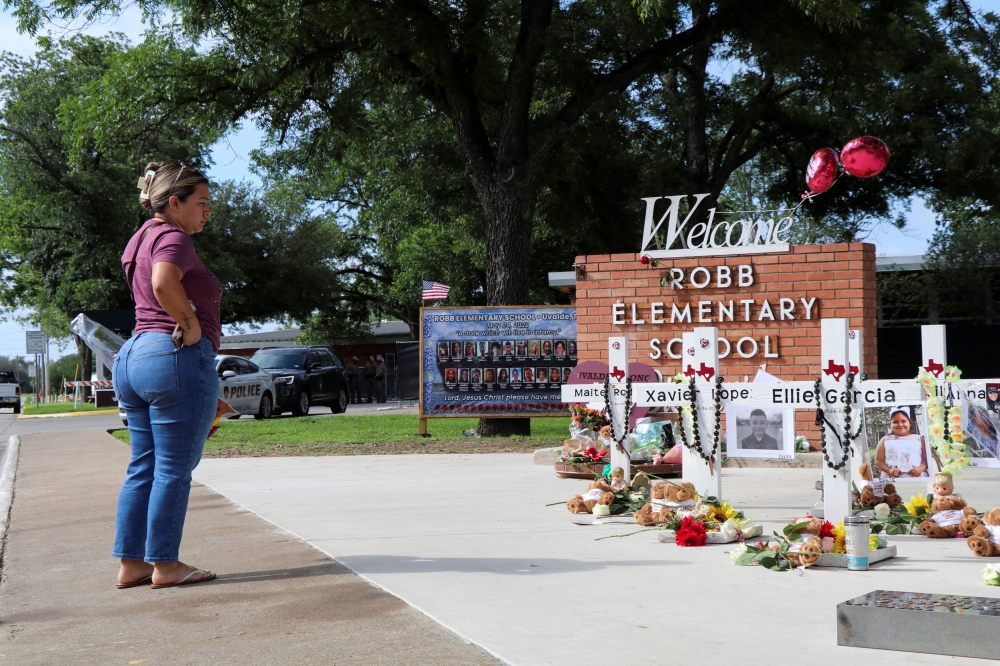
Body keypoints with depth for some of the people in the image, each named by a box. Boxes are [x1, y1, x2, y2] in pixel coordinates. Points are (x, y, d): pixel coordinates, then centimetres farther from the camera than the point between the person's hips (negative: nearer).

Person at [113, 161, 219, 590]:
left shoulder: (144, 238, 20)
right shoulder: (173, 237, -9)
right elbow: (164, 283, -29)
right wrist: (192, 326, -18)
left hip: (134, 356, 10)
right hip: (177, 358, -10)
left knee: (143, 468, 12)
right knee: (174, 469, -3)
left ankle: (131, 563, 15)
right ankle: (165, 564, 3)